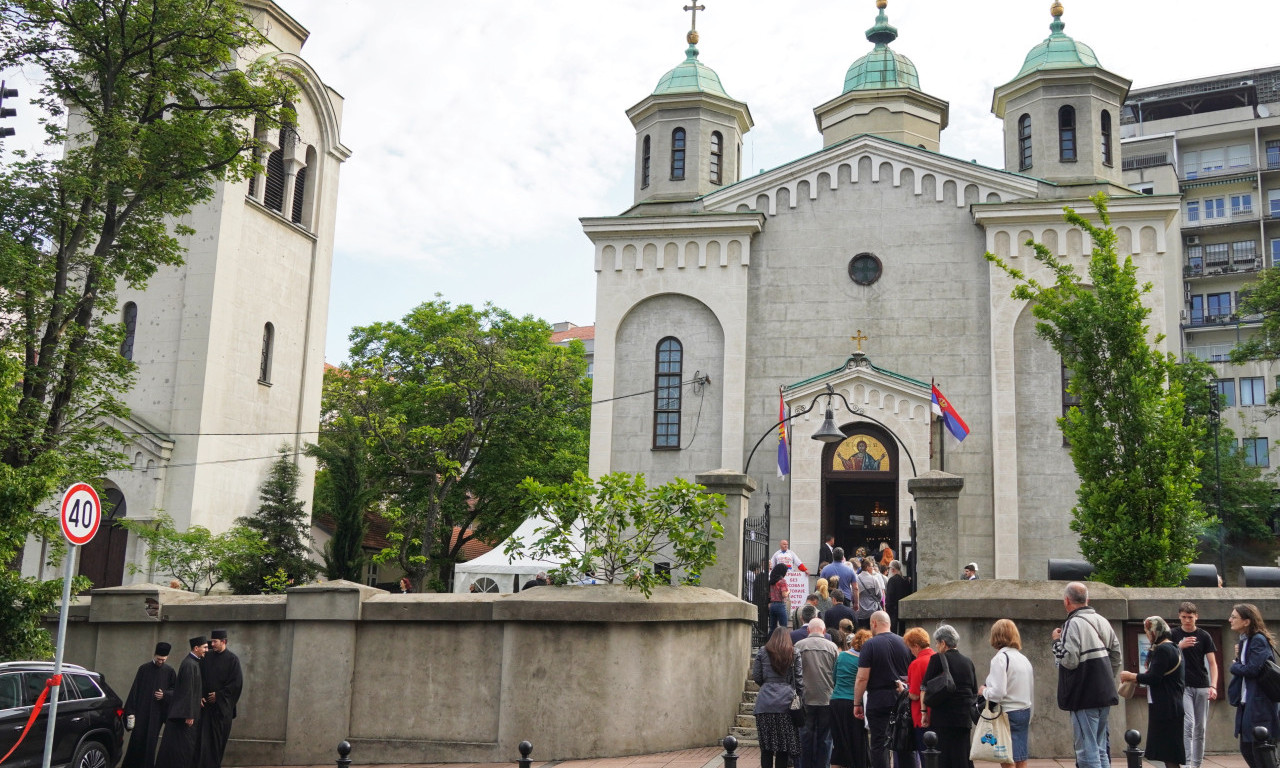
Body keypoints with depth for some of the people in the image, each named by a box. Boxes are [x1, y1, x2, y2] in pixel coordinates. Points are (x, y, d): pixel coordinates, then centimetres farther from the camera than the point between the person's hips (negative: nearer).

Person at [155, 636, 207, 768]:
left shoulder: (194, 663, 12)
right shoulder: (189, 664, -18)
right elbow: (187, 691, -22)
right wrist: (189, 715, -23)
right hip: (184, 712, -10)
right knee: (182, 746, -5)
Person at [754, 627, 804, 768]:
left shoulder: (763, 652, 8)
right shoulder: (794, 653, 7)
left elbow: (756, 677, 7)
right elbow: (799, 678, 3)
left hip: (765, 703, 0)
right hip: (786, 702, 0)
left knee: (766, 746, 4)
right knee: (783, 746, 4)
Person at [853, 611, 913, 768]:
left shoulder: (870, 645, -9)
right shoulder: (904, 643, 5)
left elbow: (862, 678, -12)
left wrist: (857, 704, -5)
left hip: (878, 698, -4)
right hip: (902, 698, 5)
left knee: (879, 743, -1)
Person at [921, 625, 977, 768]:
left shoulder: (937, 659, -5)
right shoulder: (968, 662, 11)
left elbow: (925, 687, -6)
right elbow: (975, 692, 15)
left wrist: (924, 712, -1)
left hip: (943, 717, -5)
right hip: (965, 717, 5)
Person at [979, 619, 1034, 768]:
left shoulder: (1000, 658, -13)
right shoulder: (1024, 659, 10)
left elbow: (997, 693, -21)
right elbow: (1031, 694, 14)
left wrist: (984, 691, -2)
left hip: (1007, 715, -8)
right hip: (1025, 712, 8)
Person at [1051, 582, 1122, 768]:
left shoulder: (1073, 624, -15)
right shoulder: (1102, 621, 11)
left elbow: (1069, 660, -20)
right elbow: (1116, 653, 18)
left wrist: (1057, 641, -4)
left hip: (1084, 697, -8)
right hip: (1104, 695, 8)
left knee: (1087, 750, -4)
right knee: (1101, 749, 16)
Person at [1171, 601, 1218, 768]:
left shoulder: (1204, 636, 5)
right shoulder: (1173, 634, 2)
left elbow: (1212, 663, 4)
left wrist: (1213, 686, -8)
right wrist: (1180, 646, -17)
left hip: (1202, 687, 2)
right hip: (1182, 686, -2)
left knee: (1200, 728, 7)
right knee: (1188, 724, -15)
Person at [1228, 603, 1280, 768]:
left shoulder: (1258, 640, -15)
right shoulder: (1244, 641, 13)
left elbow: (1253, 669, -23)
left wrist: (1234, 666, -6)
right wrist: (1238, 657, -2)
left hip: (1259, 705, -9)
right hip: (1246, 703, 9)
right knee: (1247, 749, 14)